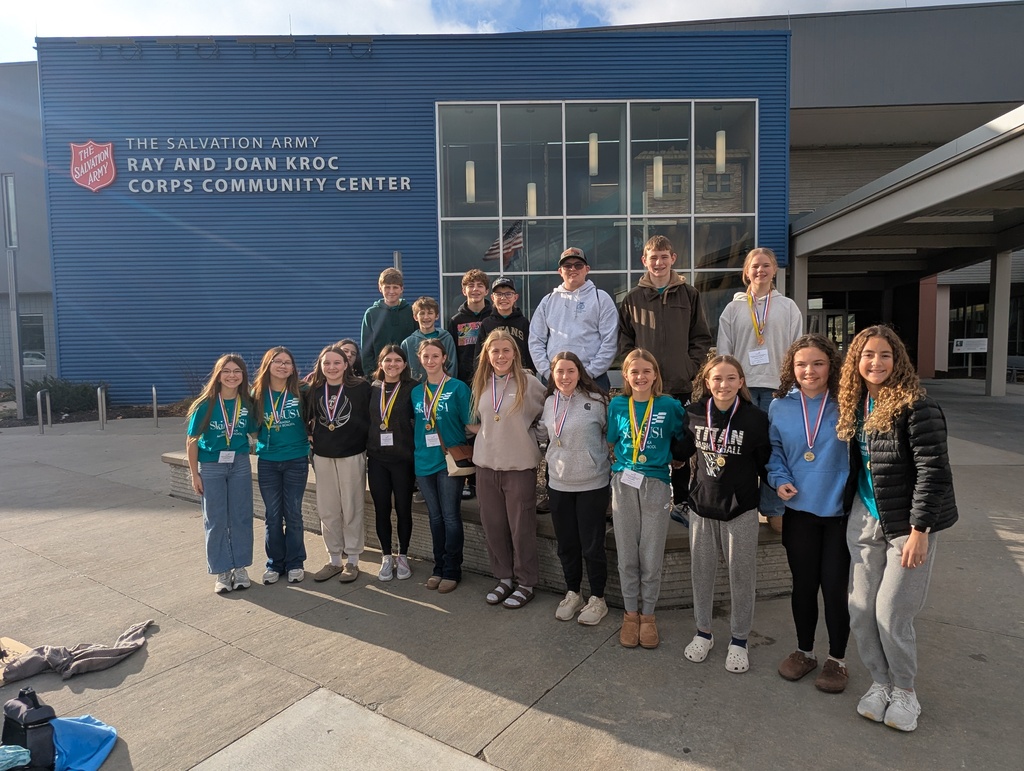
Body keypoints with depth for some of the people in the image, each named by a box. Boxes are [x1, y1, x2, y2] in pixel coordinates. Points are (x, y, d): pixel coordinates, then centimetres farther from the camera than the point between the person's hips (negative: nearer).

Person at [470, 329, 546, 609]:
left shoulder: (529, 382, -8)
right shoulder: (480, 384, 7)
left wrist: (521, 432, -1)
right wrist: (486, 433, 6)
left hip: (520, 465, -4)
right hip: (486, 464, 5)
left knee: (521, 527, 4)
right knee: (492, 525, 12)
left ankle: (526, 583, 21)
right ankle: (504, 578, 28)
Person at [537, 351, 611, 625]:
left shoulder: (596, 400, -11)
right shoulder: (549, 402, 4)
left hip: (593, 485, -5)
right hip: (558, 484, 5)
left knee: (592, 546, 6)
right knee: (566, 545, 16)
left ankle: (597, 599, 24)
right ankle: (573, 594, 34)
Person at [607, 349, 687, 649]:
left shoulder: (670, 406, -3)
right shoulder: (617, 406, 3)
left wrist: (670, 460, -3)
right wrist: (622, 464, 1)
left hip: (656, 485, -1)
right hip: (624, 484, 2)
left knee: (651, 557, 6)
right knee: (627, 555, 9)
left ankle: (648, 614, 25)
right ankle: (630, 613, 26)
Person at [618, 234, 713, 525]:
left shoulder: (689, 295, 7)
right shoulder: (633, 298, 6)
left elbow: (702, 338, 7)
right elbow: (624, 338, 8)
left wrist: (691, 367, -3)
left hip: (682, 384, 0)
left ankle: (680, 502, 21)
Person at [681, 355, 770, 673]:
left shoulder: (755, 418, -10)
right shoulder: (694, 414, -2)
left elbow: (766, 464, -1)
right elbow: (683, 452, 12)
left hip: (741, 510, -2)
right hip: (702, 505, 3)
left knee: (741, 575, 8)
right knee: (701, 572, 12)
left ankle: (739, 640, 25)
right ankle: (703, 632, 30)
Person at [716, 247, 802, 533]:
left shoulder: (788, 307, 10)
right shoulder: (734, 308, 8)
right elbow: (723, 351, 6)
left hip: (776, 385, 0)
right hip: (742, 385, 0)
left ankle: (773, 509, 13)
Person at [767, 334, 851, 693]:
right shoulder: (780, 407, 1)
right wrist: (779, 480, -4)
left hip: (839, 511, -2)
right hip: (799, 509, 3)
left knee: (834, 586, 5)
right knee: (803, 584, 14)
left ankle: (837, 659, 28)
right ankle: (804, 651, 35)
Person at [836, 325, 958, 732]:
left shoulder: (916, 407, -15)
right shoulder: (856, 405, 6)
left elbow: (933, 470, -17)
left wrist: (919, 530, -18)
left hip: (907, 524, -6)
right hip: (865, 519, 6)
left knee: (891, 614, 0)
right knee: (860, 610, 8)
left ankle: (904, 690, 26)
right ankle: (880, 682, 29)